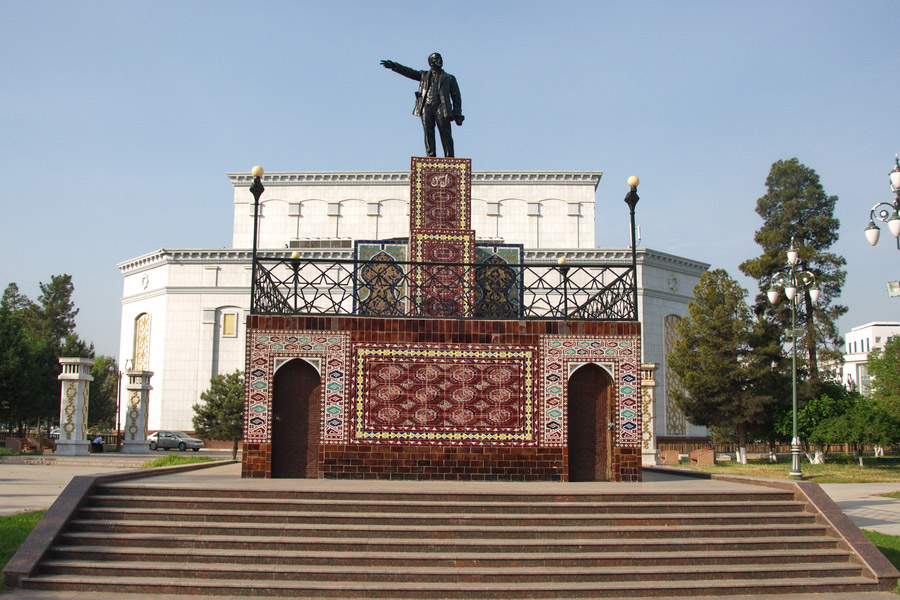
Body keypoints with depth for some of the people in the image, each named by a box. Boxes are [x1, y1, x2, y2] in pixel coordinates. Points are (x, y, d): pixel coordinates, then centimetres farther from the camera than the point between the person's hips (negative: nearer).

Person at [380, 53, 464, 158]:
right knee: (428, 133, -7)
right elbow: (410, 72, 12)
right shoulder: (424, 75, 23)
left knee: (445, 134, -9)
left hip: (441, 107, -2)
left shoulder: (449, 78, 17)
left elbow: (456, 97, 13)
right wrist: (394, 66, -5)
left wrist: (457, 114, 1)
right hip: (426, 107, 2)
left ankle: (449, 159, -9)